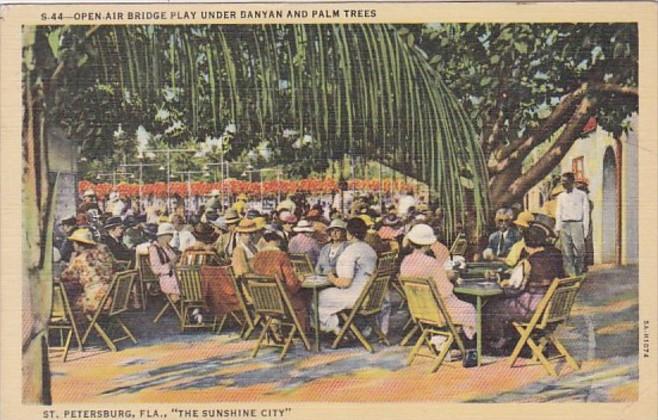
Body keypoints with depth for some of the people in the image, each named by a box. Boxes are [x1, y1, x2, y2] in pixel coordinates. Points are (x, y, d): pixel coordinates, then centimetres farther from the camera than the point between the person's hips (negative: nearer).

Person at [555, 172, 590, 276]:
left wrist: (586, 228, -4)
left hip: (577, 224, -3)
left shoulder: (582, 195, 6)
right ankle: (570, 273, 3)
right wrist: (557, 228, 7)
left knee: (579, 249, -8)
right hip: (564, 225, 3)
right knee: (566, 251, -1)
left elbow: (586, 212, 4)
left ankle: (579, 273, 3)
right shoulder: (561, 197, 16)